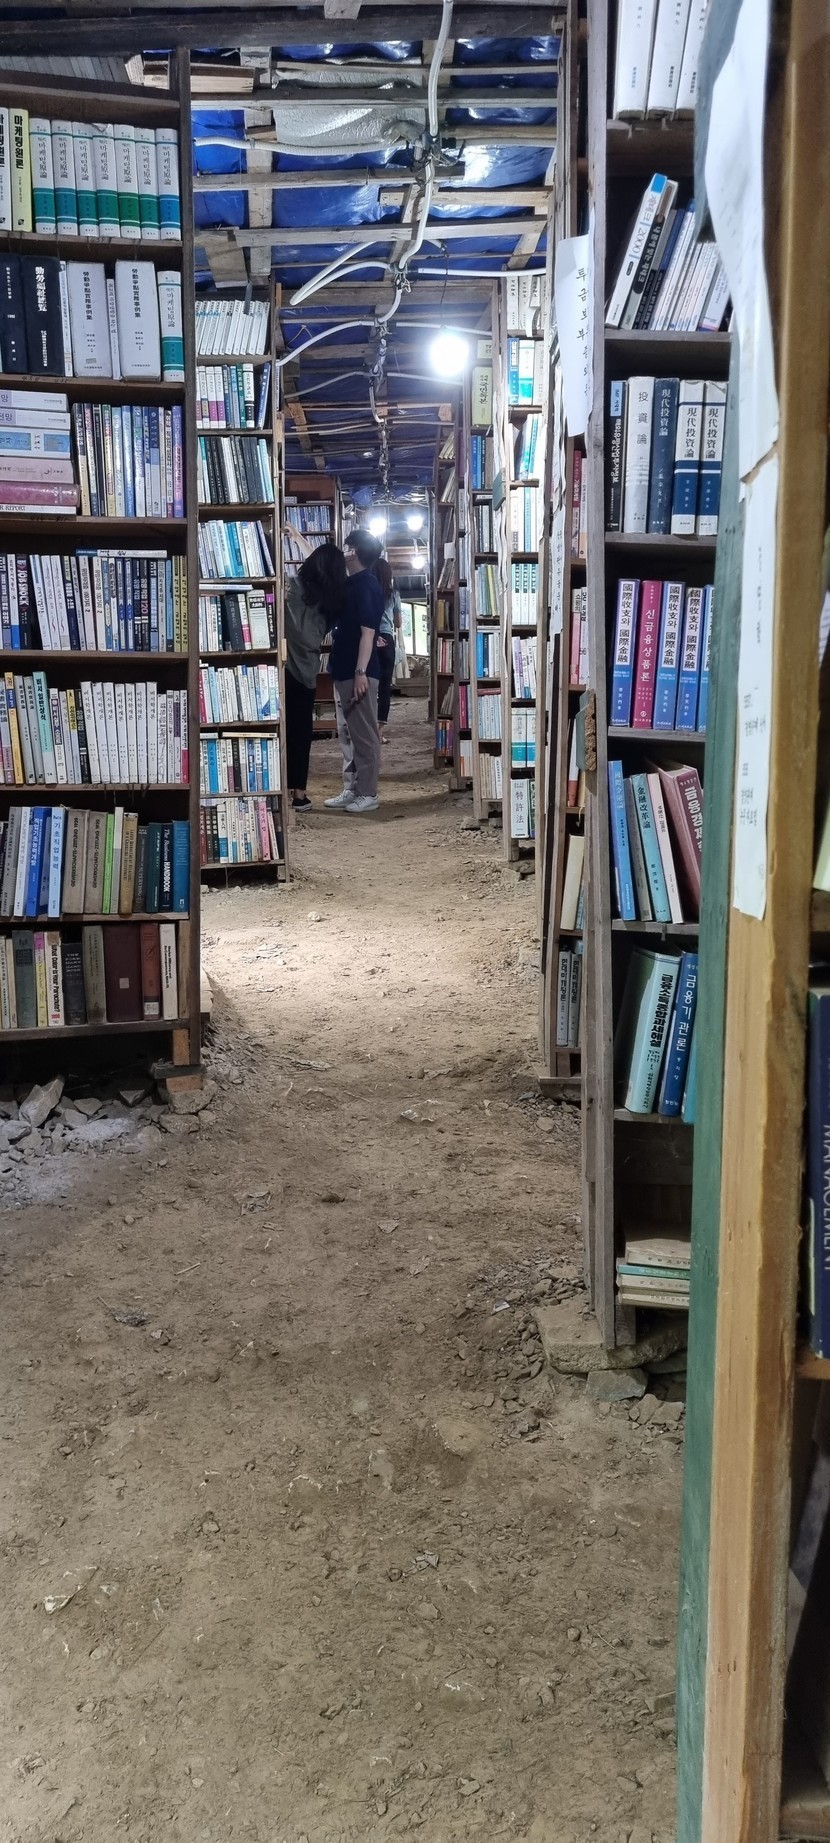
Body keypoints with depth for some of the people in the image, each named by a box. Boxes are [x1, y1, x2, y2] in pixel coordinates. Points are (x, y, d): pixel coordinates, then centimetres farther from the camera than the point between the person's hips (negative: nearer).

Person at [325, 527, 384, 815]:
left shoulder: (366, 586, -15)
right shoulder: (351, 583, 13)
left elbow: (368, 632, -21)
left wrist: (361, 673, -26)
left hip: (358, 673, -10)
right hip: (344, 671, 10)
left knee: (364, 735, -4)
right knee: (347, 734, 13)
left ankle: (368, 794, 0)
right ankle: (351, 790, 19)